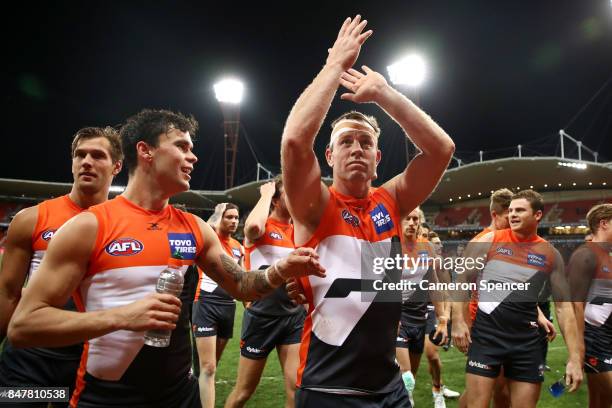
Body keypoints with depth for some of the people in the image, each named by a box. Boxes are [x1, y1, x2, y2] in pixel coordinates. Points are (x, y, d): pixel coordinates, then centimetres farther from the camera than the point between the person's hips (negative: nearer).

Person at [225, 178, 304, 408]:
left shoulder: (299, 229, 9)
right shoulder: (262, 227, -8)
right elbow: (253, 226, -31)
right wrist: (266, 194, -17)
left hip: (294, 315, 5)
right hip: (261, 316, -4)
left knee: (296, 388, 2)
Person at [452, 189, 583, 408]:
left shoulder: (550, 254, 4)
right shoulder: (490, 240, -1)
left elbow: (564, 305, 5)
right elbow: (462, 280, 2)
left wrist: (575, 358, -1)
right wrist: (458, 320, -9)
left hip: (527, 340, 2)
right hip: (485, 334, -2)